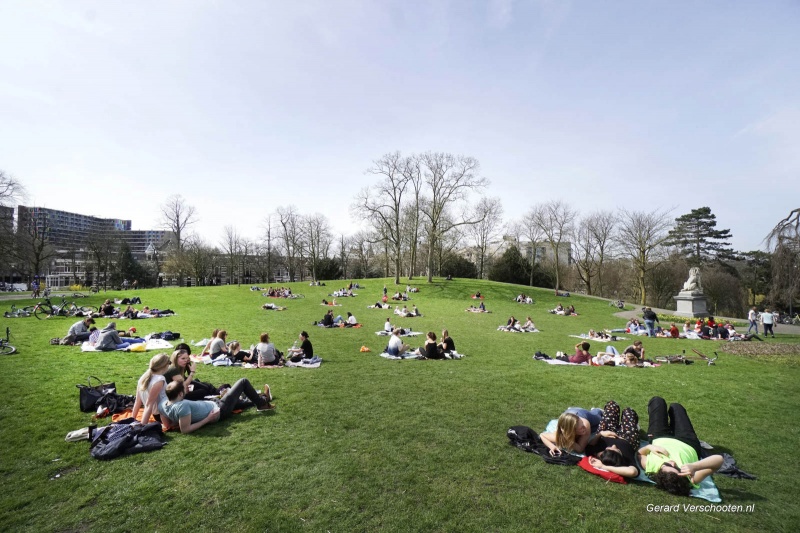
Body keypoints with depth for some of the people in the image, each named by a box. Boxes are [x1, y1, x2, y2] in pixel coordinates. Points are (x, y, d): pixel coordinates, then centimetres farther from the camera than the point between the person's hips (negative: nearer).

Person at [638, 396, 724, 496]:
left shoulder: (650, 466, -46)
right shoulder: (691, 479, -46)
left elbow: (639, 453, -25)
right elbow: (718, 459, -49)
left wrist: (649, 447, -44)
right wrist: (695, 466, -62)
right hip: (688, 445, 1)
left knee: (657, 401, 17)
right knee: (676, 407, 22)